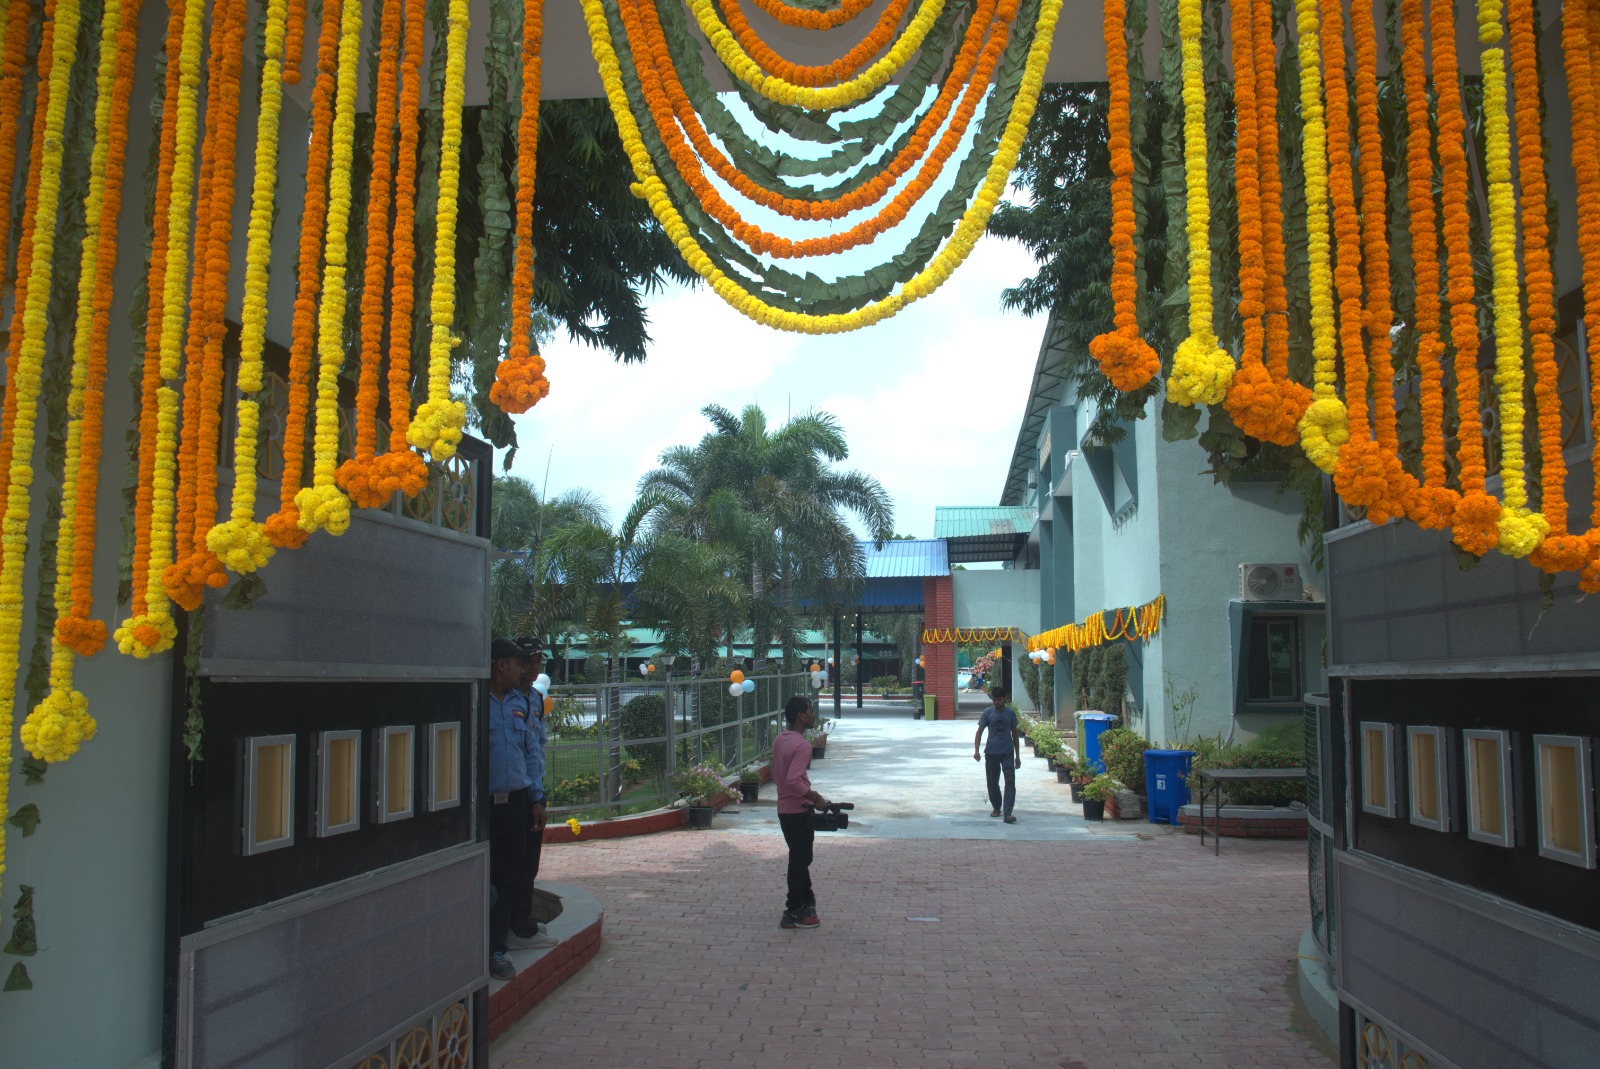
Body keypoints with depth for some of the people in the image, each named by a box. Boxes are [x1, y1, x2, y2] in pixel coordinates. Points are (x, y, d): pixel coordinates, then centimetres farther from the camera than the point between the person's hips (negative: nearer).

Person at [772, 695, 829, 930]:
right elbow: (793, 780, -30)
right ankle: (793, 914, 8)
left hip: (785, 808, 9)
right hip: (798, 811, -9)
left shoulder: (779, 740, 8)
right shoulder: (802, 745, -22)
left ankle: (806, 902, 32)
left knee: (800, 857, 20)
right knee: (800, 860, 1)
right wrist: (814, 797, -18)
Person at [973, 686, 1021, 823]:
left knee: (1010, 782, -11)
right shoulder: (988, 712, -2)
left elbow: (1015, 733, 9)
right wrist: (976, 750, -16)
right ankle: (996, 807, 29)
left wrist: (1017, 756, 10)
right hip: (991, 752, 0)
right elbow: (979, 732, -2)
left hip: (1007, 752, 0)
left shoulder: (1010, 713, 2)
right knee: (992, 782, 8)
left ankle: (1007, 813, -16)